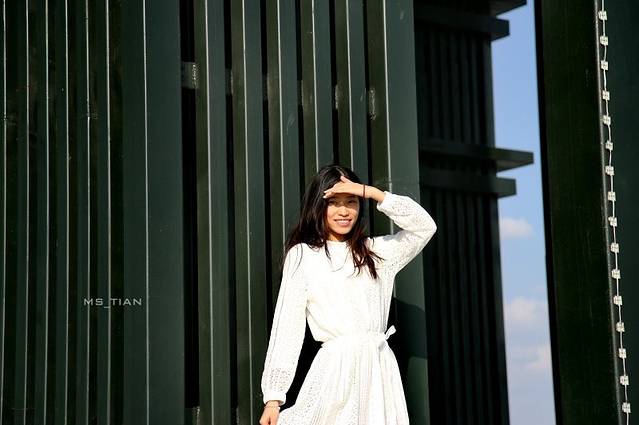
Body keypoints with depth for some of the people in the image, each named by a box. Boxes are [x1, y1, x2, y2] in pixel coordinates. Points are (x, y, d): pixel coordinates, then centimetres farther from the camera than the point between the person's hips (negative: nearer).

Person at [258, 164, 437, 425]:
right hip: (336, 368, -4)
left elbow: (424, 227, 6)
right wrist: (273, 396, -7)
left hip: (380, 369, 4)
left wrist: (371, 192, 0)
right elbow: (287, 326, -1)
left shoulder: (375, 252, 17)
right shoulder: (302, 255, 4)